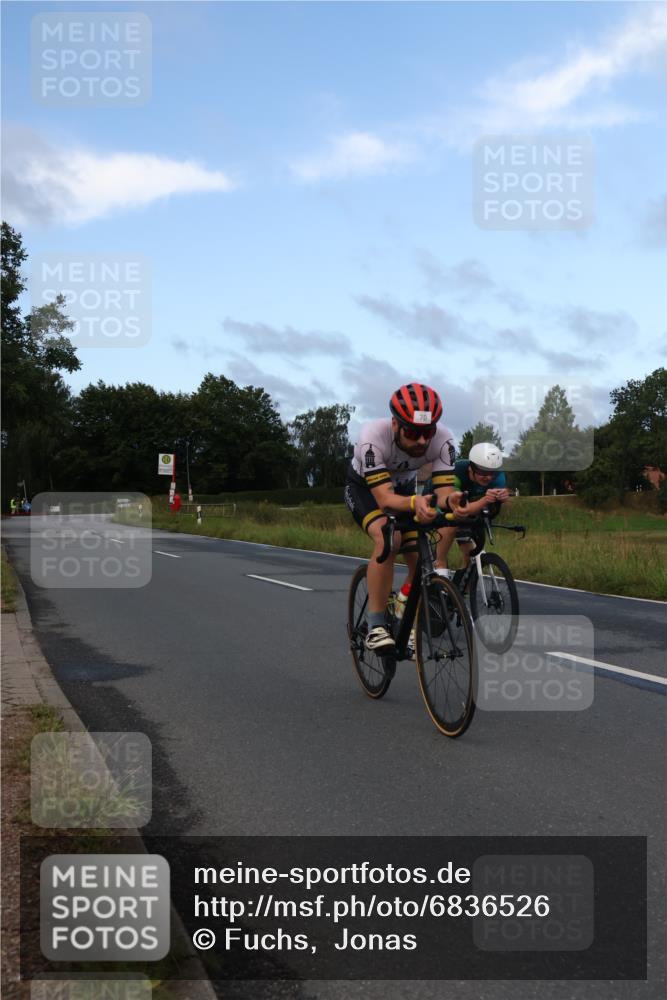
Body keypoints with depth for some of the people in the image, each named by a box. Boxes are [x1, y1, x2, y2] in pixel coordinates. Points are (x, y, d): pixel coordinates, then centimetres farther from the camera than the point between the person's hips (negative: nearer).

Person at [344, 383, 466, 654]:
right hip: (364, 487, -4)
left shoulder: (442, 439, -31)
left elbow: (444, 490, -31)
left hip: (404, 488, 4)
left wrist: (450, 501, -55)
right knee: (388, 538, -33)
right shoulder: (373, 436, -40)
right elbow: (384, 498, -43)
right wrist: (414, 502, -64)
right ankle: (375, 627, -24)